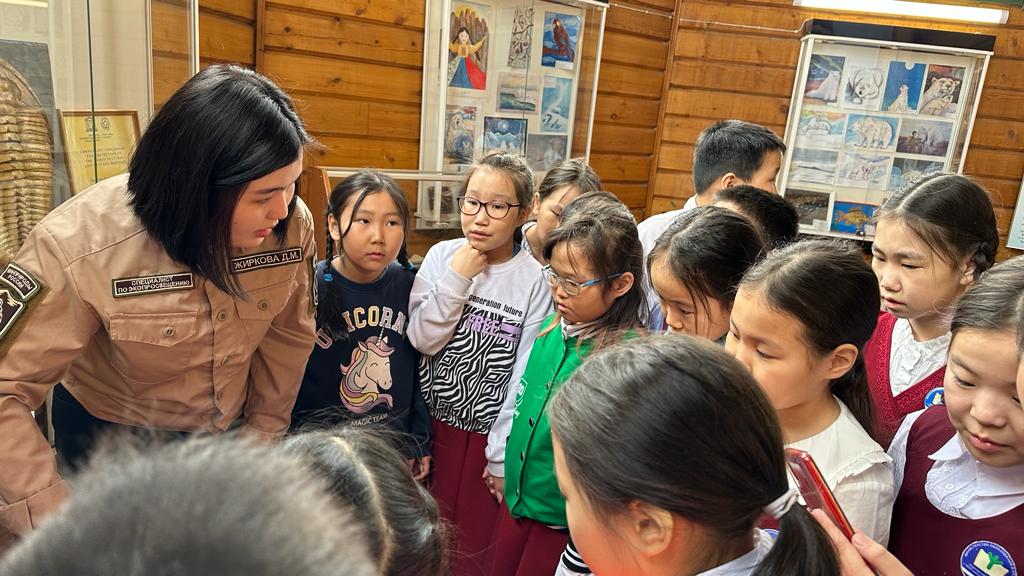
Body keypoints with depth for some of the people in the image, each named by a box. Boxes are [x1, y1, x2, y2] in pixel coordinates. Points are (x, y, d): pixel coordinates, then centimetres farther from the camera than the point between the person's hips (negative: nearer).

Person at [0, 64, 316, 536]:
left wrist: (264, 431, -1)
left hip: (230, 429, 3)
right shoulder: (80, 245, -33)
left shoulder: (293, 225, -23)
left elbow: (289, 334, -9)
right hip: (111, 438, -2)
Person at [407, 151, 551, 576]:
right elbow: (422, 339, -12)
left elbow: (526, 371, -10)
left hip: (491, 431, -2)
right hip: (434, 418, 2)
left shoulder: (534, 279, -12)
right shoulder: (442, 257, -4)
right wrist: (458, 278, -19)